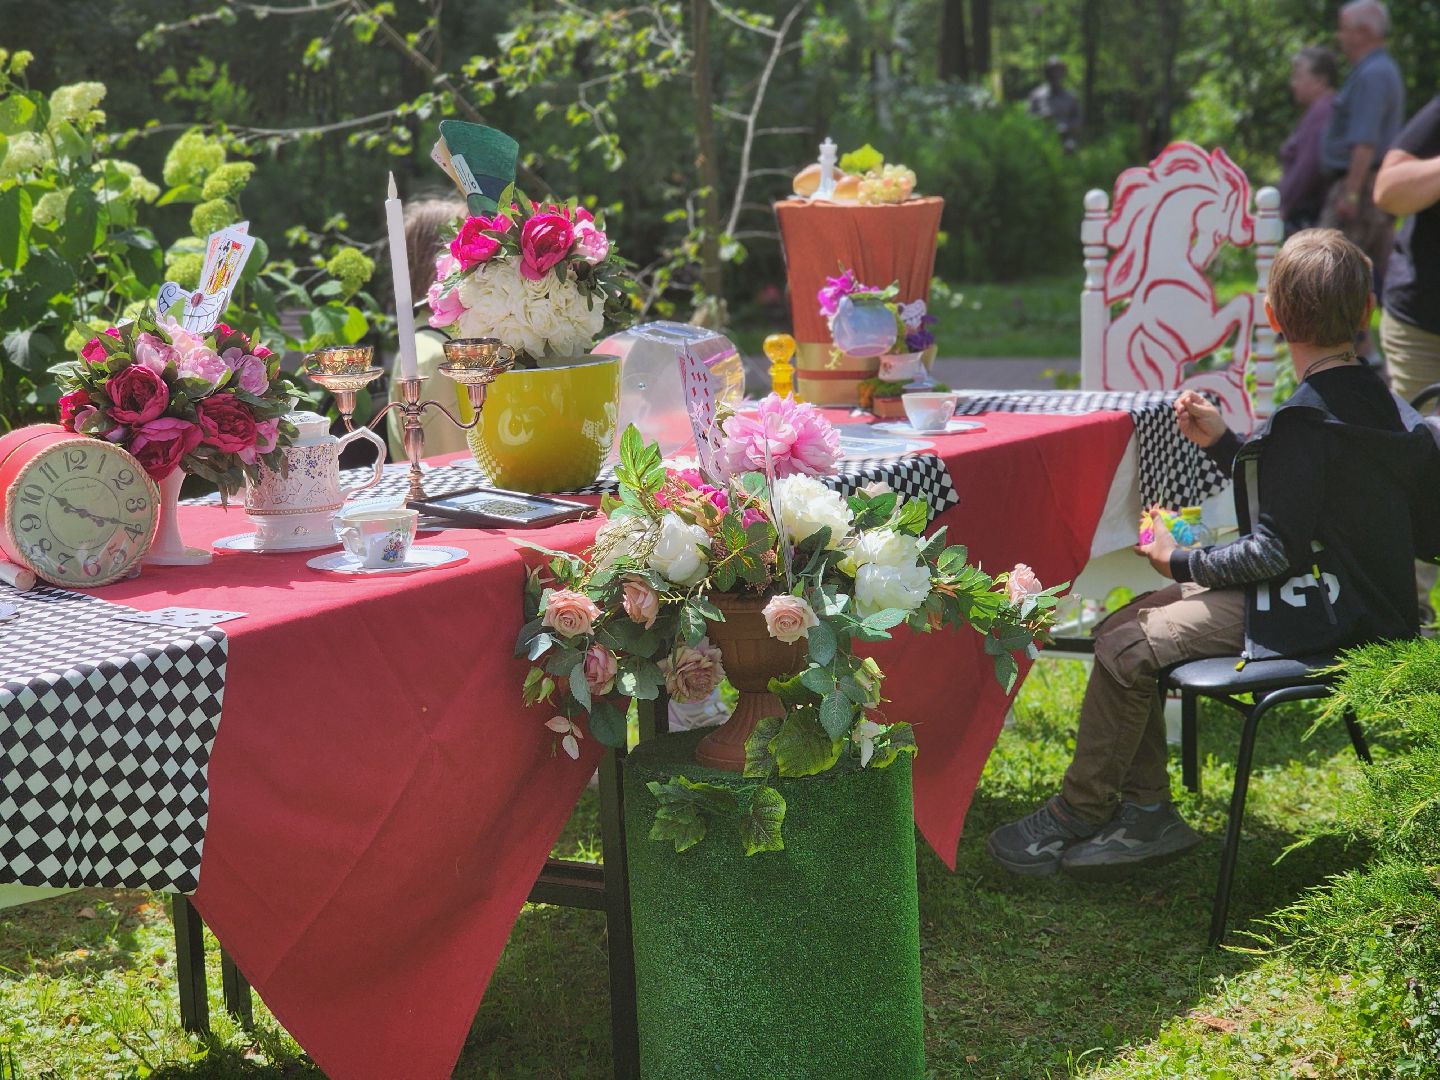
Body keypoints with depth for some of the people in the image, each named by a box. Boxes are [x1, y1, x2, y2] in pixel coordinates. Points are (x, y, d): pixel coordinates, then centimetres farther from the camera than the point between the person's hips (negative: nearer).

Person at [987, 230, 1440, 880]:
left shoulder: (1307, 422, -21)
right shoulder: (1382, 404, 8)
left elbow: (1276, 550, -23)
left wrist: (1182, 564, -9)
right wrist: (1223, 445, 13)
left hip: (1311, 614, -11)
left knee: (1124, 649, -16)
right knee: (1123, 623, 9)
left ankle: (1076, 818, 0)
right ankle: (1147, 813, 9)